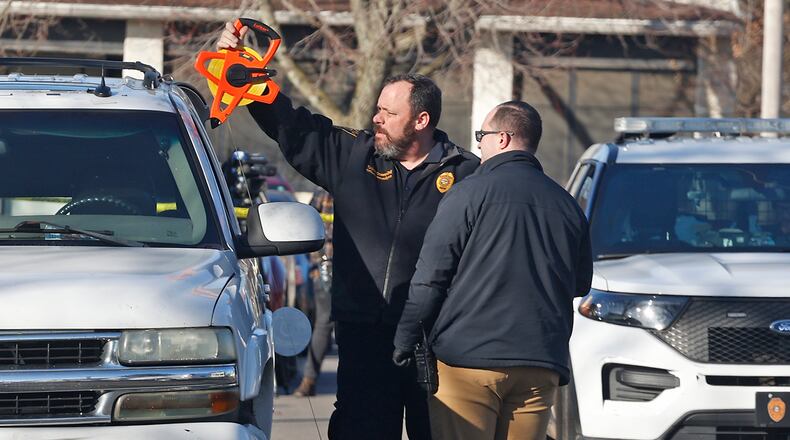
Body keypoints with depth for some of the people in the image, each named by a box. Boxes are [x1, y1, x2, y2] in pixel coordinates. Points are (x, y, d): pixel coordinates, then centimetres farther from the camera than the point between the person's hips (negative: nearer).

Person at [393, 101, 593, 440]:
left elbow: (429, 277, -5)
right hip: (540, 364, 5)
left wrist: (403, 342, 2)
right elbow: (581, 284, 22)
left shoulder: (470, 193, -4)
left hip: (468, 360, -5)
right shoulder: (567, 205, 12)